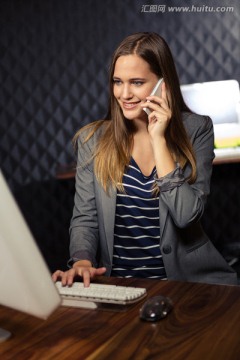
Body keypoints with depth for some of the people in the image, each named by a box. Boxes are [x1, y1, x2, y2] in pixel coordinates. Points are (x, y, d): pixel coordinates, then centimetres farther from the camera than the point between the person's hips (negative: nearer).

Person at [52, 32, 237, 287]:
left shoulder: (197, 130, -1)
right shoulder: (93, 139, 2)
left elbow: (185, 215, -11)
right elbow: (85, 218, 1)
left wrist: (158, 139, -13)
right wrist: (82, 261, -19)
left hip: (187, 280, -1)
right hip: (116, 284, 2)